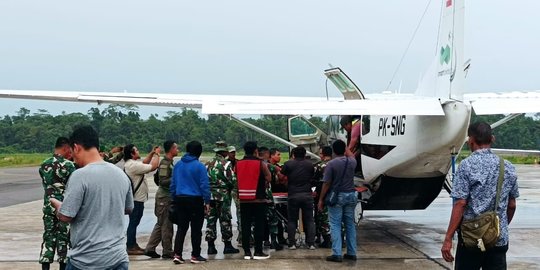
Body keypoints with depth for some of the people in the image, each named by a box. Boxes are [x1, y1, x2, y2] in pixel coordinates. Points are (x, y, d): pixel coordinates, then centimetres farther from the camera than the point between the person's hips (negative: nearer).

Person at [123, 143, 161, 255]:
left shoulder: (130, 164, 11)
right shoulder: (133, 165, -20)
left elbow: (144, 163, 25)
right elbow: (153, 166, -20)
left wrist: (152, 153, 15)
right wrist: (157, 154, -6)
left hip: (136, 199, 10)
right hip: (136, 199, -10)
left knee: (134, 222, 16)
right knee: (133, 222, -5)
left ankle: (133, 245, 24)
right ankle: (130, 247, -1)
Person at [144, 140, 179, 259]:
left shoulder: (169, 162, 14)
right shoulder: (165, 163, -16)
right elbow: (163, 181, -23)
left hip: (166, 196, 10)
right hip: (165, 197, -10)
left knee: (161, 224, 14)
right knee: (166, 225, -2)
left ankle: (150, 248, 17)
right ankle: (167, 252, 5)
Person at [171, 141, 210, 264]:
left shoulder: (178, 165, 5)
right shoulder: (199, 166, -11)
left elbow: (173, 184, 9)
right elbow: (204, 185, -12)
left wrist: (174, 199, 16)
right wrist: (207, 202, -6)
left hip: (180, 199, 5)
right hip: (195, 200, -5)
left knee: (181, 228, 10)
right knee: (196, 229, 6)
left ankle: (177, 254, 3)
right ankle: (195, 255, 11)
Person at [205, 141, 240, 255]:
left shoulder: (208, 164, 7)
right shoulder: (226, 164, -9)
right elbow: (232, 181, -11)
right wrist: (229, 189, 9)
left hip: (209, 195, 5)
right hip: (223, 196, -5)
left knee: (210, 220, 8)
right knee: (225, 221, 2)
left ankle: (211, 246, 9)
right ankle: (227, 246, 6)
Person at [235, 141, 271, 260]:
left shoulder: (238, 164, 4)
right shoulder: (260, 163, -7)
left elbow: (237, 180, 9)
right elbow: (268, 179, -3)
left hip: (244, 200, 4)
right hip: (259, 199, -4)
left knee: (245, 226, 7)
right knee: (259, 225, 2)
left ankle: (247, 252, 9)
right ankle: (258, 252, 2)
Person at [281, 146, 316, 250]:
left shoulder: (288, 164, -2)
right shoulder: (309, 164, 5)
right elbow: (312, 177, 13)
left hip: (293, 195, -1)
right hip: (307, 195, 1)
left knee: (292, 220, 7)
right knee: (309, 220, 6)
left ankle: (292, 243, 4)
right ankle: (311, 243, 2)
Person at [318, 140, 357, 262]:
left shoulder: (331, 164, -12)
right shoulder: (352, 162, 1)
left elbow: (326, 184, -11)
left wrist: (321, 199, -3)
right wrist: (345, 146, 39)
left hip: (336, 196, -4)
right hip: (351, 195, 4)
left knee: (335, 225, -1)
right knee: (350, 224, 12)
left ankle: (337, 254, -6)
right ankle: (351, 253, 16)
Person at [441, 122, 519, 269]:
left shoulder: (467, 165, -10)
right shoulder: (508, 168, 5)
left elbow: (460, 204, -15)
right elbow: (511, 206, 11)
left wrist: (448, 239, -12)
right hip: (500, 240, 4)